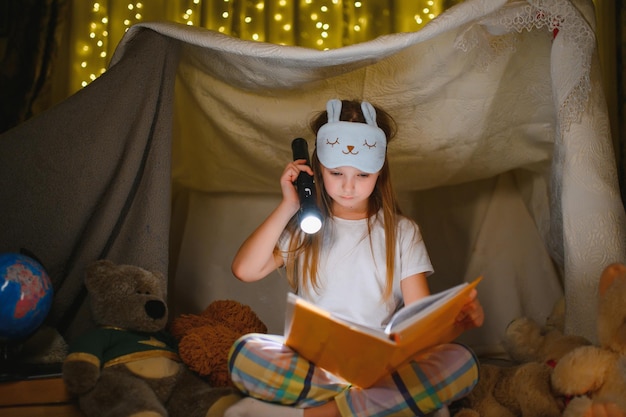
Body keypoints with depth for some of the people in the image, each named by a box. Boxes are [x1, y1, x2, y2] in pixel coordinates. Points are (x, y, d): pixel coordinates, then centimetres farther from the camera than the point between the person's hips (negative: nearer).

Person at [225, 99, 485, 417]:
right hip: (312, 360, 0)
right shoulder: (303, 227, 10)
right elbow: (245, 270, -4)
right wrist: (288, 207, -1)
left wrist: (458, 315, -21)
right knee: (244, 355, -30)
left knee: (462, 363, -28)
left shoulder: (401, 232, 11)